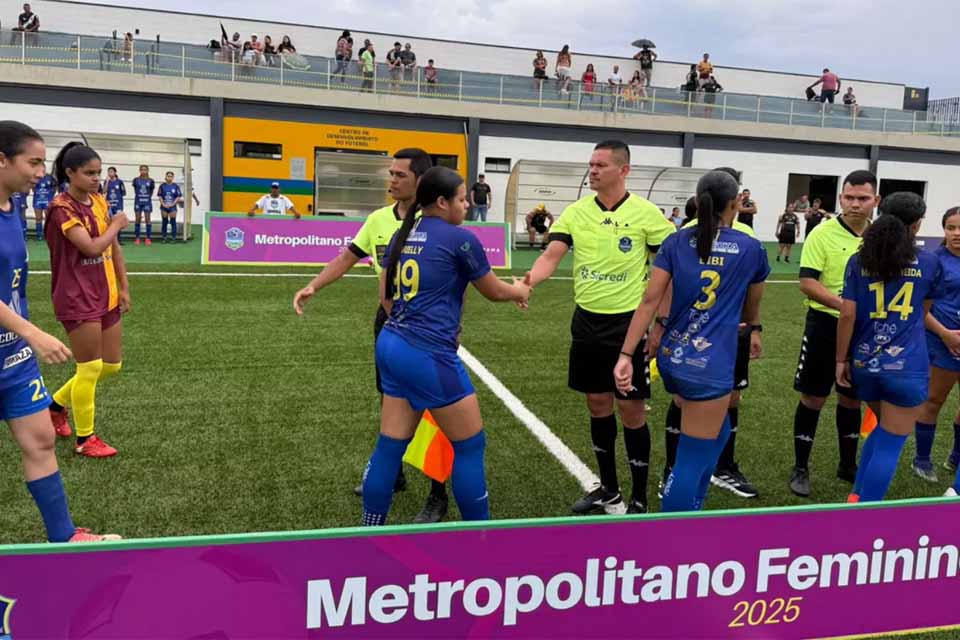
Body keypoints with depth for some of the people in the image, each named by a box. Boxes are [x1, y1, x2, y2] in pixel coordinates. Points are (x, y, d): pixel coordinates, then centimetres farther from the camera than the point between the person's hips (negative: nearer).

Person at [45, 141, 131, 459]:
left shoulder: (100, 202, 8)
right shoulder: (62, 208, -14)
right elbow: (93, 247, -24)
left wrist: (124, 287, 13)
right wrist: (117, 224, -8)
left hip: (106, 296, 8)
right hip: (78, 299, -8)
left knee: (112, 366, 12)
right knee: (90, 369, -1)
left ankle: (57, 403, 34)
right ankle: (85, 439, 16)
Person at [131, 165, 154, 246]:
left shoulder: (150, 181, -1)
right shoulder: (136, 180, 1)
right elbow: (135, 191, 12)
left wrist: (147, 197, 10)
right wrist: (139, 196, 11)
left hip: (147, 202, -1)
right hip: (138, 202, 1)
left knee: (147, 219, 0)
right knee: (138, 220, 4)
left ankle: (148, 238, 4)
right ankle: (137, 238, 9)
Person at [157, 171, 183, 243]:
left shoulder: (176, 186, 0)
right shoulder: (162, 186, 2)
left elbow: (178, 197, 0)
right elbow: (160, 196, 4)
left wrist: (173, 204, -9)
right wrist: (163, 204, -8)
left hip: (172, 206, -1)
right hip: (164, 207, 1)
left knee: (173, 222, -2)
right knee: (164, 222, 7)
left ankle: (173, 238, 5)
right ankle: (164, 238, 14)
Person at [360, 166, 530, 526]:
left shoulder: (402, 236, 11)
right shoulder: (459, 238, -9)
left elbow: (386, 298, 16)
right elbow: (493, 292, 5)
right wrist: (519, 291, 25)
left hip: (391, 346, 8)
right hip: (429, 355, -8)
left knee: (390, 446, 15)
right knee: (470, 445, 8)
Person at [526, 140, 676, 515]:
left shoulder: (646, 213, -7)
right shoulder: (575, 212, 1)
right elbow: (551, 256, -9)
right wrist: (529, 281, -29)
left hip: (628, 323, -4)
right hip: (587, 321, 4)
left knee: (631, 409, 1)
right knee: (598, 405, 13)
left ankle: (639, 500, 18)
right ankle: (608, 489, 31)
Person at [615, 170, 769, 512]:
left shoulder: (676, 242, 5)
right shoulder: (751, 248, 1)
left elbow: (649, 300, -5)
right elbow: (752, 303, 20)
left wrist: (626, 354, -6)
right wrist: (754, 329, 41)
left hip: (670, 359, 5)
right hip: (708, 366, -5)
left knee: (717, 432, 27)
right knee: (691, 462, 2)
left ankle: (690, 513, 36)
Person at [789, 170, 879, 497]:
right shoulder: (823, 233, -10)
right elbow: (806, 282, -17)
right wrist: (845, 305, -26)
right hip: (827, 325, -4)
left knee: (852, 398, 15)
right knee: (813, 398, 2)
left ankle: (848, 465, 30)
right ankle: (800, 468, 15)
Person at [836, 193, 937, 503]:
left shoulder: (859, 261, 0)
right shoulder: (930, 263, 0)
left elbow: (847, 315, -3)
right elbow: (924, 311, 16)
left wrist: (841, 359, 5)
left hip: (864, 364, 3)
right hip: (907, 368, -3)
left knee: (882, 430, 25)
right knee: (890, 445, 5)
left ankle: (856, 498, 25)